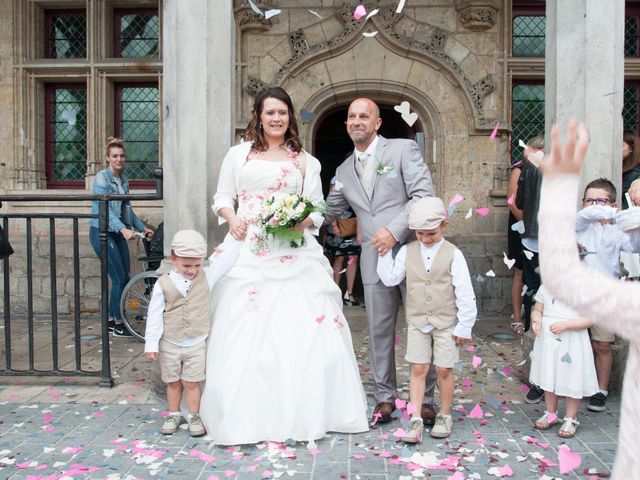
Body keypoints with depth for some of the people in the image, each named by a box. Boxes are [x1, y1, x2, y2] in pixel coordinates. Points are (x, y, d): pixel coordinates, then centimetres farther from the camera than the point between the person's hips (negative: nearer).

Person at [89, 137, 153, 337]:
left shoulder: (123, 180, 12)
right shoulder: (101, 178, -11)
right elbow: (105, 209, -23)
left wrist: (142, 227, 16)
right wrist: (123, 229, -36)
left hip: (118, 233, 7)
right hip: (102, 232, -7)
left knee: (124, 278, 6)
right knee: (119, 279, -9)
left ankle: (112, 320, 19)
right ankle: (117, 324, 3)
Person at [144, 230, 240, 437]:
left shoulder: (206, 276, -5)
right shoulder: (163, 284, -10)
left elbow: (226, 258, -2)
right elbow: (154, 316, -7)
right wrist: (151, 344, -7)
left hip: (196, 344, 0)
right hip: (169, 344, 0)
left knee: (191, 383, 5)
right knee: (173, 383, 14)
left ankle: (195, 417, 20)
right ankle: (173, 415, 30)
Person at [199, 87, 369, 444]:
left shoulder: (305, 161, 13)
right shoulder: (239, 154, 13)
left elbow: (317, 211, 9)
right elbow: (222, 197, 14)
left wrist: (299, 221, -12)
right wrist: (232, 218, -7)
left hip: (294, 256, 0)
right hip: (248, 253, 0)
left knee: (301, 329, -3)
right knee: (246, 332, -2)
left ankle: (302, 412, 10)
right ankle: (247, 415, 10)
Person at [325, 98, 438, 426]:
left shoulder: (403, 149, -1)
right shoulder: (344, 171, 14)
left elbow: (424, 194, -10)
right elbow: (328, 213, 19)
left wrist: (394, 230, -20)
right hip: (374, 261, 4)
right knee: (379, 331, 8)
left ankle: (425, 399, 22)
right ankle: (384, 400, 21)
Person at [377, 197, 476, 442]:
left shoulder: (453, 254, -9)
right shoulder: (407, 252, -2)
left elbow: (465, 294, -8)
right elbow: (389, 279, -2)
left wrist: (464, 326, -7)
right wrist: (385, 253, -9)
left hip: (446, 323, -2)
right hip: (417, 322, 2)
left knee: (444, 370, 6)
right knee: (418, 370, 3)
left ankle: (444, 416, 25)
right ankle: (415, 420, 7)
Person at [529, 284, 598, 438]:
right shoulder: (545, 288, 0)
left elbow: (589, 319, -14)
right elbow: (537, 310, 8)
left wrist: (566, 324, -25)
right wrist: (536, 319, -15)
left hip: (572, 343, -4)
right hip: (548, 341, 4)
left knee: (572, 381, 6)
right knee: (549, 378, 16)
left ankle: (571, 418, 24)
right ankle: (551, 414, 34)